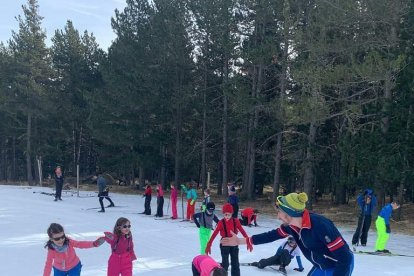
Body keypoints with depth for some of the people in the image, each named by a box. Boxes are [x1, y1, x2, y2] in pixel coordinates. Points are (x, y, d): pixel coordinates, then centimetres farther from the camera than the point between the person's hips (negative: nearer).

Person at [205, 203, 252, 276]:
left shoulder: (236, 221, -8)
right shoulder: (221, 222, -13)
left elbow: (242, 231, -5)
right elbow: (214, 234, -15)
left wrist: (248, 242, -8)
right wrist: (209, 245, -19)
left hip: (234, 244, 2)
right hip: (225, 244, -2)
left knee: (235, 263, 10)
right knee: (225, 263, 5)